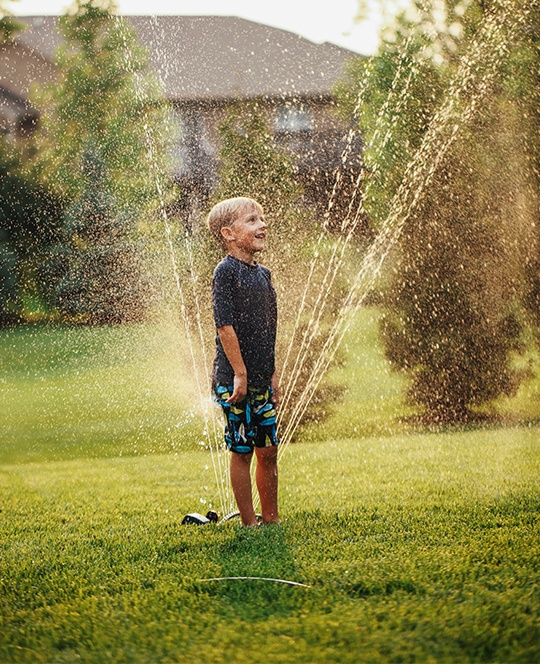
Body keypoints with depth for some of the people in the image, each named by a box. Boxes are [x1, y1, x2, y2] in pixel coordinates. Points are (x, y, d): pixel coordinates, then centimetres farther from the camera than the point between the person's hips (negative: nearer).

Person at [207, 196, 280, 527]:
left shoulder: (263, 273, 12)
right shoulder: (226, 272, -11)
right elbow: (225, 325, -16)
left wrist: (273, 373, 15)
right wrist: (240, 372, -18)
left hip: (261, 379, 7)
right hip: (234, 380, -7)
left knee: (268, 450, 10)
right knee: (242, 451, 0)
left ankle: (271, 518, 20)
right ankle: (249, 522, 8)